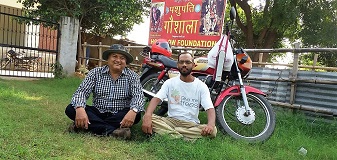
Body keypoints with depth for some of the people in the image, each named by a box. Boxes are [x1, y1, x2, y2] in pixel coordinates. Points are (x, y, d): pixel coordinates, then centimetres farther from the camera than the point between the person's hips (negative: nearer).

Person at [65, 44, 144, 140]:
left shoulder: (132, 76, -1)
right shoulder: (95, 73, 1)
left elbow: (138, 96, -14)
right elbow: (81, 92, -8)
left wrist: (133, 111, -38)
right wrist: (80, 108, -31)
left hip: (120, 116, -1)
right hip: (98, 113, 2)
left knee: (136, 115, -31)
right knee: (70, 109, -20)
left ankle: (94, 126, -26)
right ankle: (111, 131, -32)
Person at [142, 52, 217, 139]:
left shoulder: (201, 86, 3)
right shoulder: (170, 82, 5)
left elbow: (210, 108, -8)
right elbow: (156, 99, -10)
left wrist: (211, 124, -32)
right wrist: (147, 115, -32)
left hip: (191, 124, 0)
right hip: (171, 120, 0)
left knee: (212, 130, -31)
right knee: (147, 118, -25)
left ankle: (170, 132, -30)